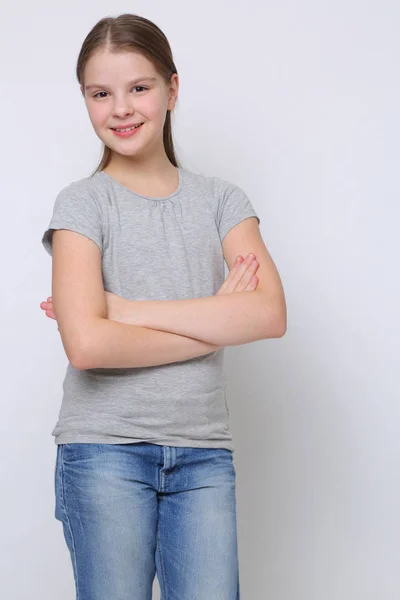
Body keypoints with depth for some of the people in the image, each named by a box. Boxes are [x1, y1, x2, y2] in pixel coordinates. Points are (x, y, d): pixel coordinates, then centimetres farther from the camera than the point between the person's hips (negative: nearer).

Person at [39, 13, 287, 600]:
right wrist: (217, 323, -9)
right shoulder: (82, 203, -1)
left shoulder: (220, 199, 7)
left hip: (204, 452, 2)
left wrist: (125, 309, -12)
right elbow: (86, 345, -16)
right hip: (105, 449, -2)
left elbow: (271, 315, -9)